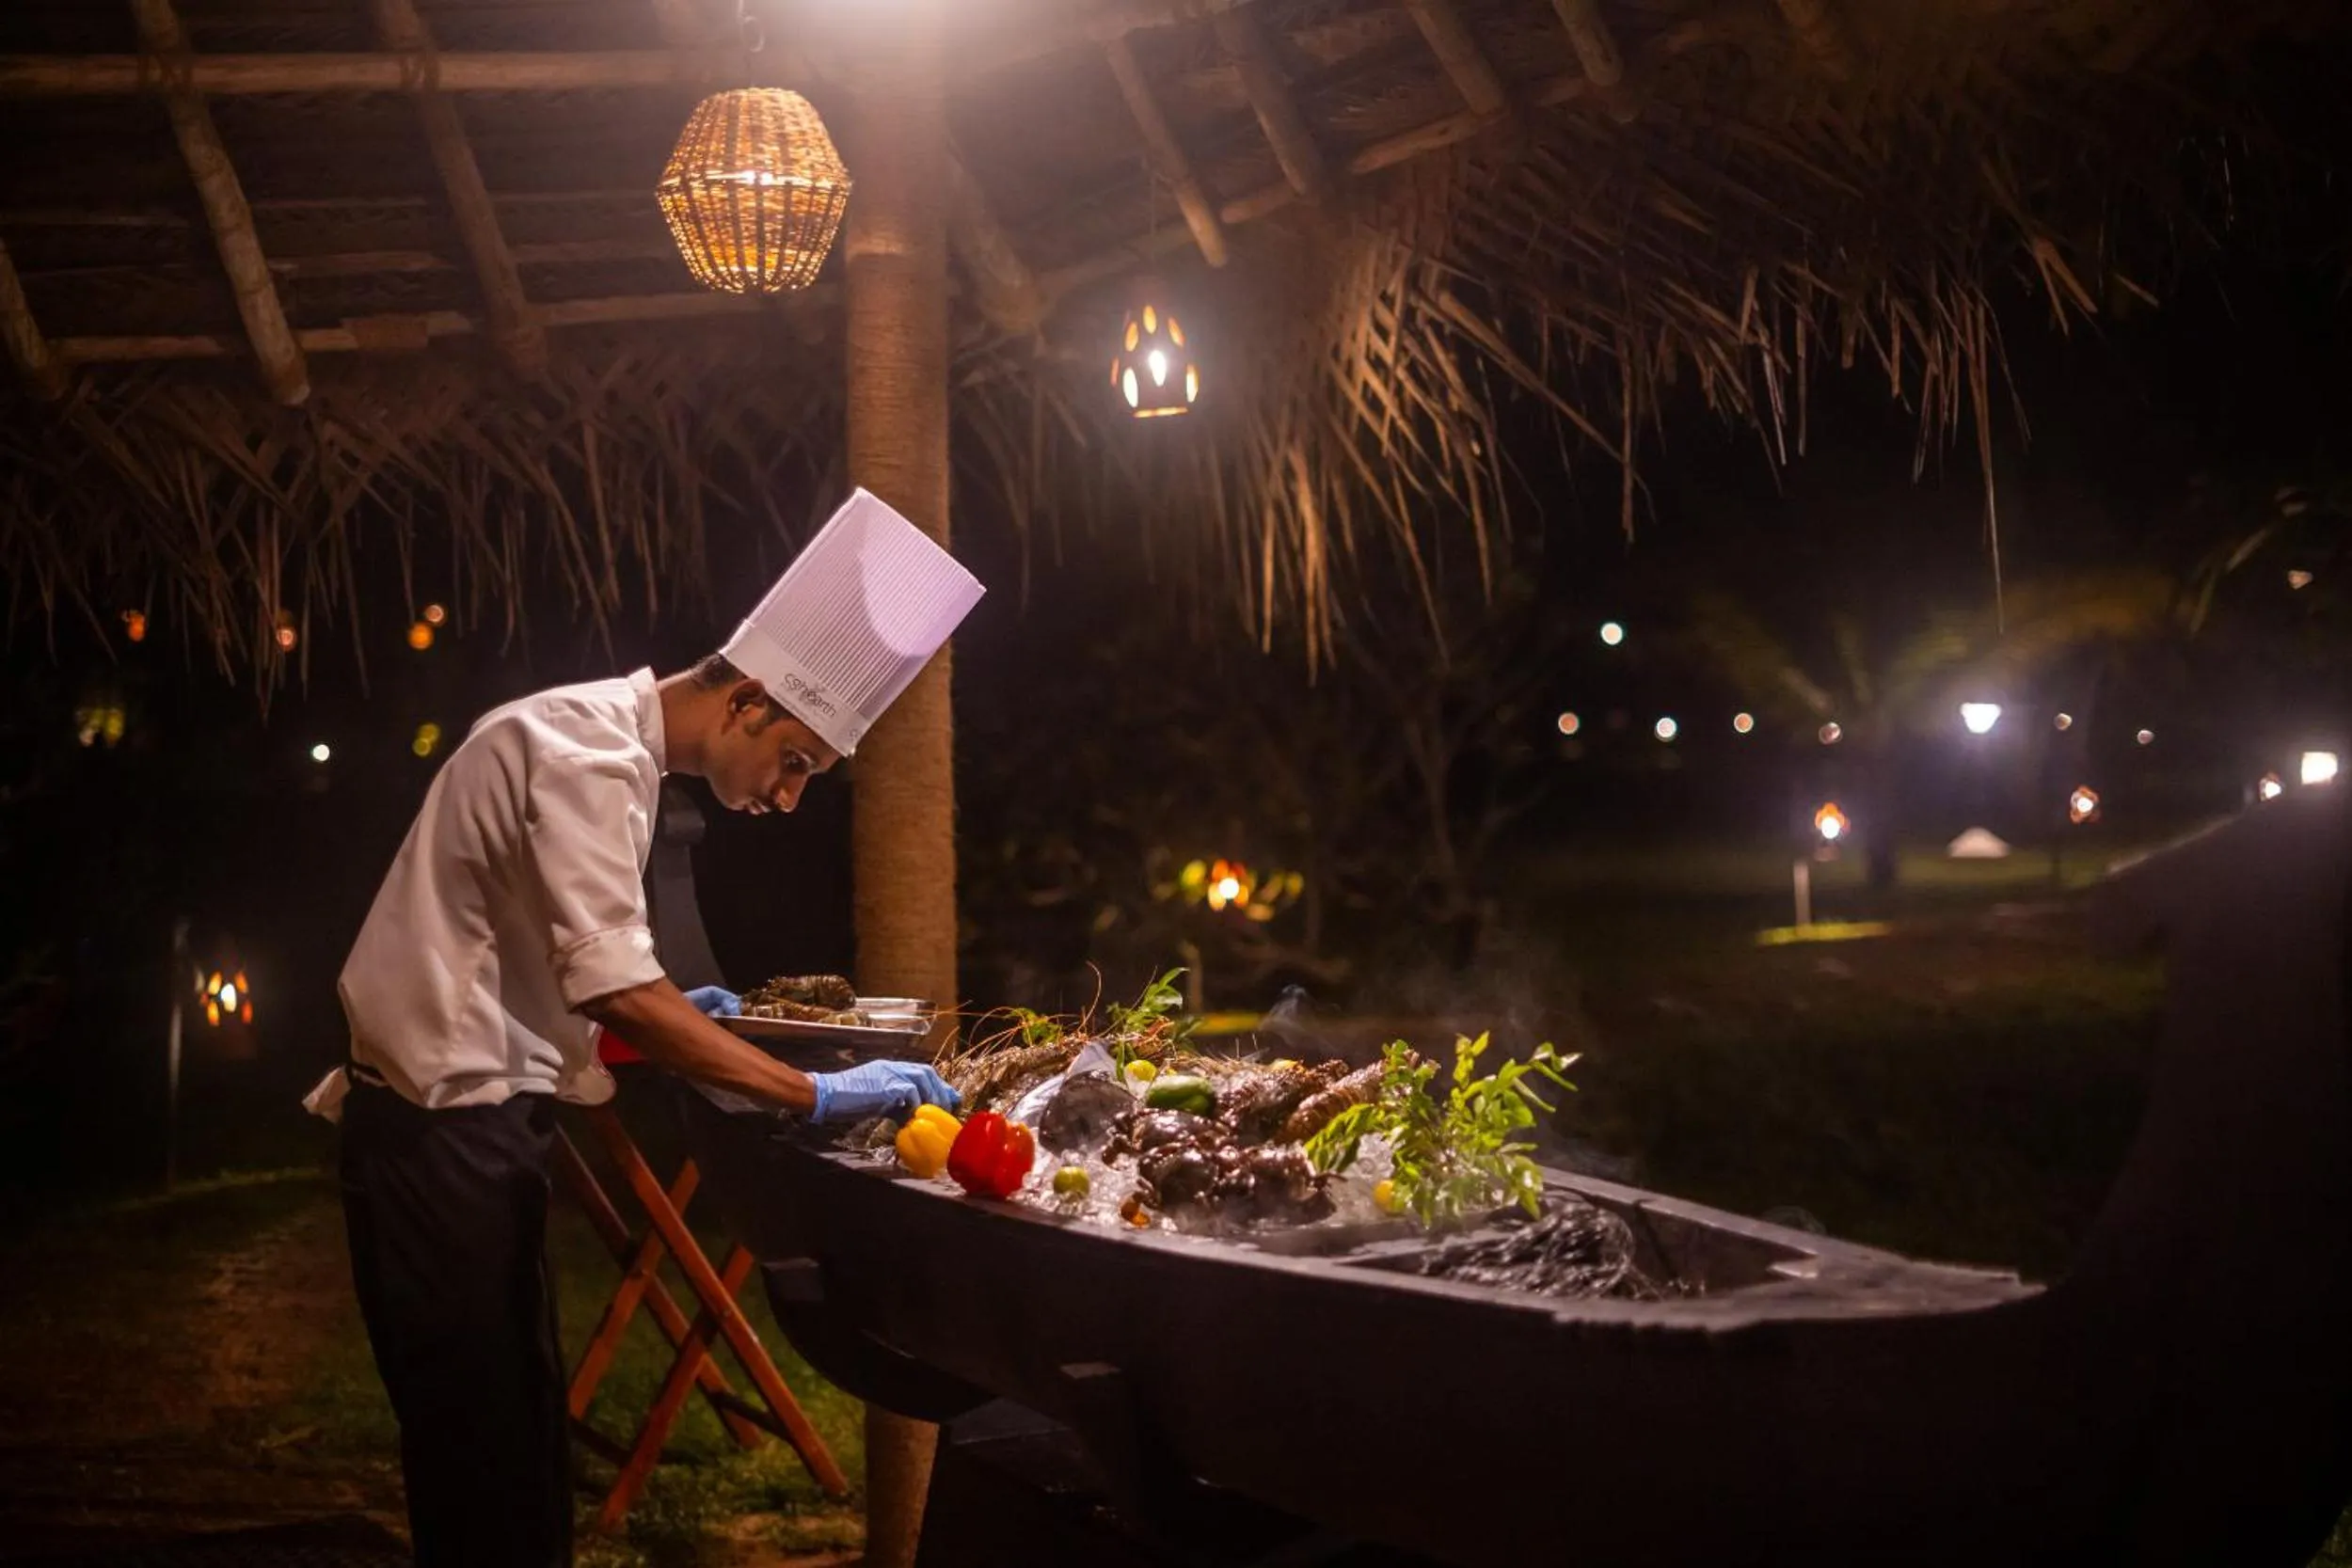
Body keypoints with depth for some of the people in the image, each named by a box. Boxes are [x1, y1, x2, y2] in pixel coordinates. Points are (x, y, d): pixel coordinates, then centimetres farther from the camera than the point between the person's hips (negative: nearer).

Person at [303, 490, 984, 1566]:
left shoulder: (606, 740, 13)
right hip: (445, 1130, -10)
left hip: (471, 1122, 10)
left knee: (522, 1443, 14)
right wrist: (814, 1096, -26)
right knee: (485, 1473, -3)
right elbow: (615, 992, -28)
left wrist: (663, 1016, 12)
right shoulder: (591, 750, -18)